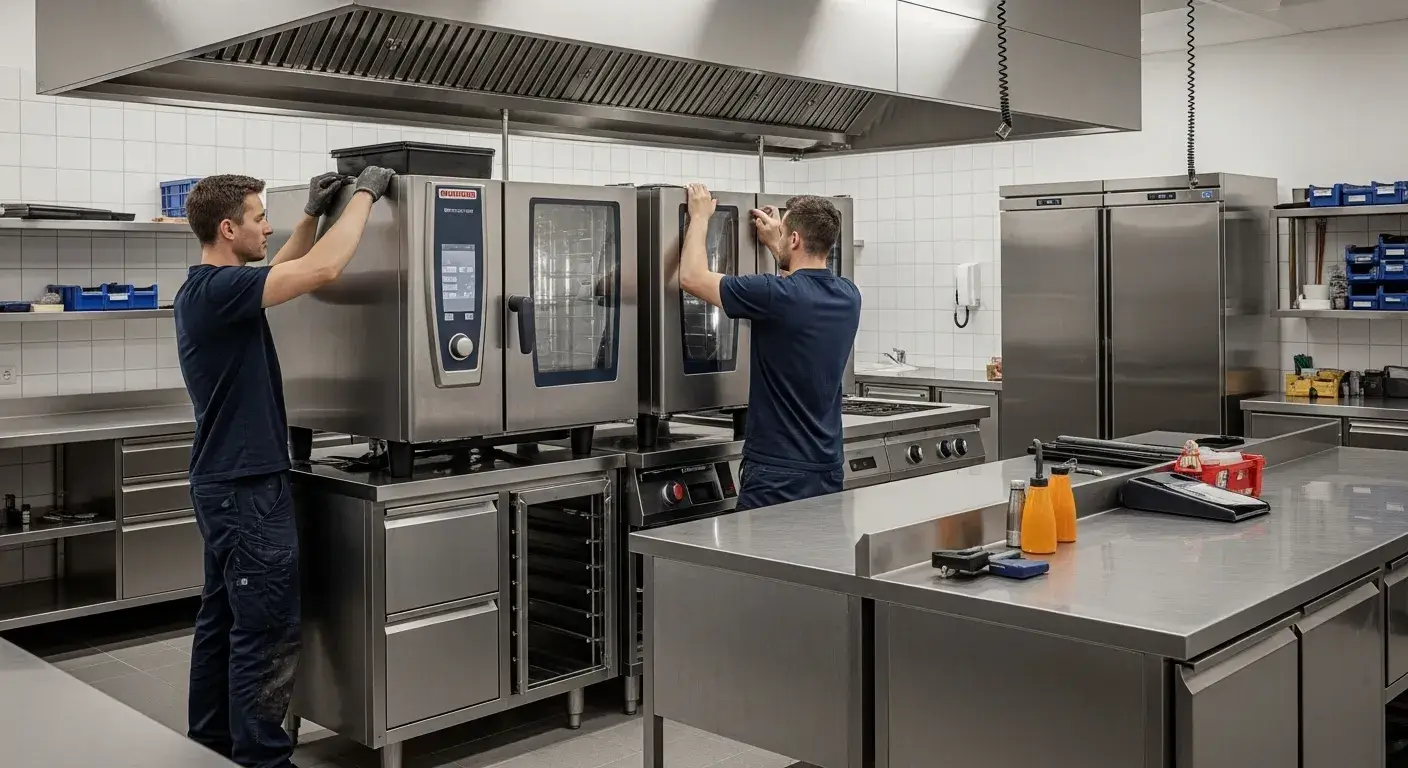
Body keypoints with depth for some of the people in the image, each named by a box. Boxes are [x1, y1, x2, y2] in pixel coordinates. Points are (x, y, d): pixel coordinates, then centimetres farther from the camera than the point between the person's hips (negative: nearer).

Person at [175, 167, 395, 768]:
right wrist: (365, 193, -15)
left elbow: (280, 275, 28)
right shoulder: (218, 289, -20)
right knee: (267, 632, -4)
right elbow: (323, 270, -27)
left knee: (223, 619, 16)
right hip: (247, 488, -10)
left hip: (225, 482, 10)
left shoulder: (208, 288, 10)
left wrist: (312, 213, 18)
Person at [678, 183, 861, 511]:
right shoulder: (848, 296, 4)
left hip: (778, 472, -7)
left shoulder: (777, 295, -19)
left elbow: (692, 277, -9)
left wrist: (700, 217, 5)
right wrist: (775, 244, 32)